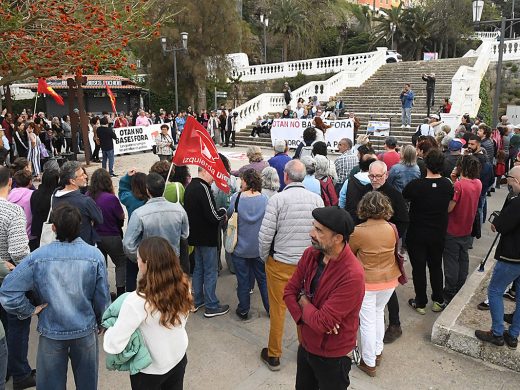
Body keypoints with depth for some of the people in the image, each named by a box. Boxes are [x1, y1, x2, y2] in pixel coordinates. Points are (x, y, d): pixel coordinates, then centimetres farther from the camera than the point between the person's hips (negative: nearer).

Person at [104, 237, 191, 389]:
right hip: (179, 359, 4)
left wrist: (109, 329, -8)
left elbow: (113, 346, -27)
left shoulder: (137, 301, -33)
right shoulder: (183, 286, -17)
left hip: (150, 369, -3)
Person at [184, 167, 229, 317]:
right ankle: (211, 306, 9)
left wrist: (219, 214, 8)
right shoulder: (203, 188, -21)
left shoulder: (190, 187, 8)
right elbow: (213, 216, -25)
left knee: (199, 268, 18)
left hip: (195, 236, 9)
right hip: (207, 237, -9)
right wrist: (223, 211, -4)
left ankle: (197, 301, 29)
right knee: (211, 271, 1)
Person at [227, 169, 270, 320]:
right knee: (263, 279, 16)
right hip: (259, 248, 2)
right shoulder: (265, 199, -11)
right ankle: (271, 309, 27)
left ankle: (243, 310, 26)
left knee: (243, 280, 12)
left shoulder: (236, 198, -16)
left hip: (240, 247, -1)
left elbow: (229, 215, -2)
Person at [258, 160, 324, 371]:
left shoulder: (277, 199, -14)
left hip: (280, 264, -3)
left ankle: (273, 356, 25)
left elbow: (265, 235, -15)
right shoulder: (316, 199, -5)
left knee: (277, 309, 11)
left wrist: (265, 258, 3)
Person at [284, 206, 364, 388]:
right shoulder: (310, 254, -10)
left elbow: (321, 323, -30)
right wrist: (309, 316, -20)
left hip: (333, 357, -6)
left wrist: (303, 301, -13)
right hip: (305, 345, 6)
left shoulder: (352, 276, -32)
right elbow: (289, 291, -4)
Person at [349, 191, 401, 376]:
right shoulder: (392, 229, -9)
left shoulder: (358, 231, -21)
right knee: (379, 313, 26)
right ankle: (377, 352, 39)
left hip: (367, 282, -4)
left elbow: (349, 253, -4)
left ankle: (369, 363, 23)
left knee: (367, 321, 9)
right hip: (389, 280, 5)